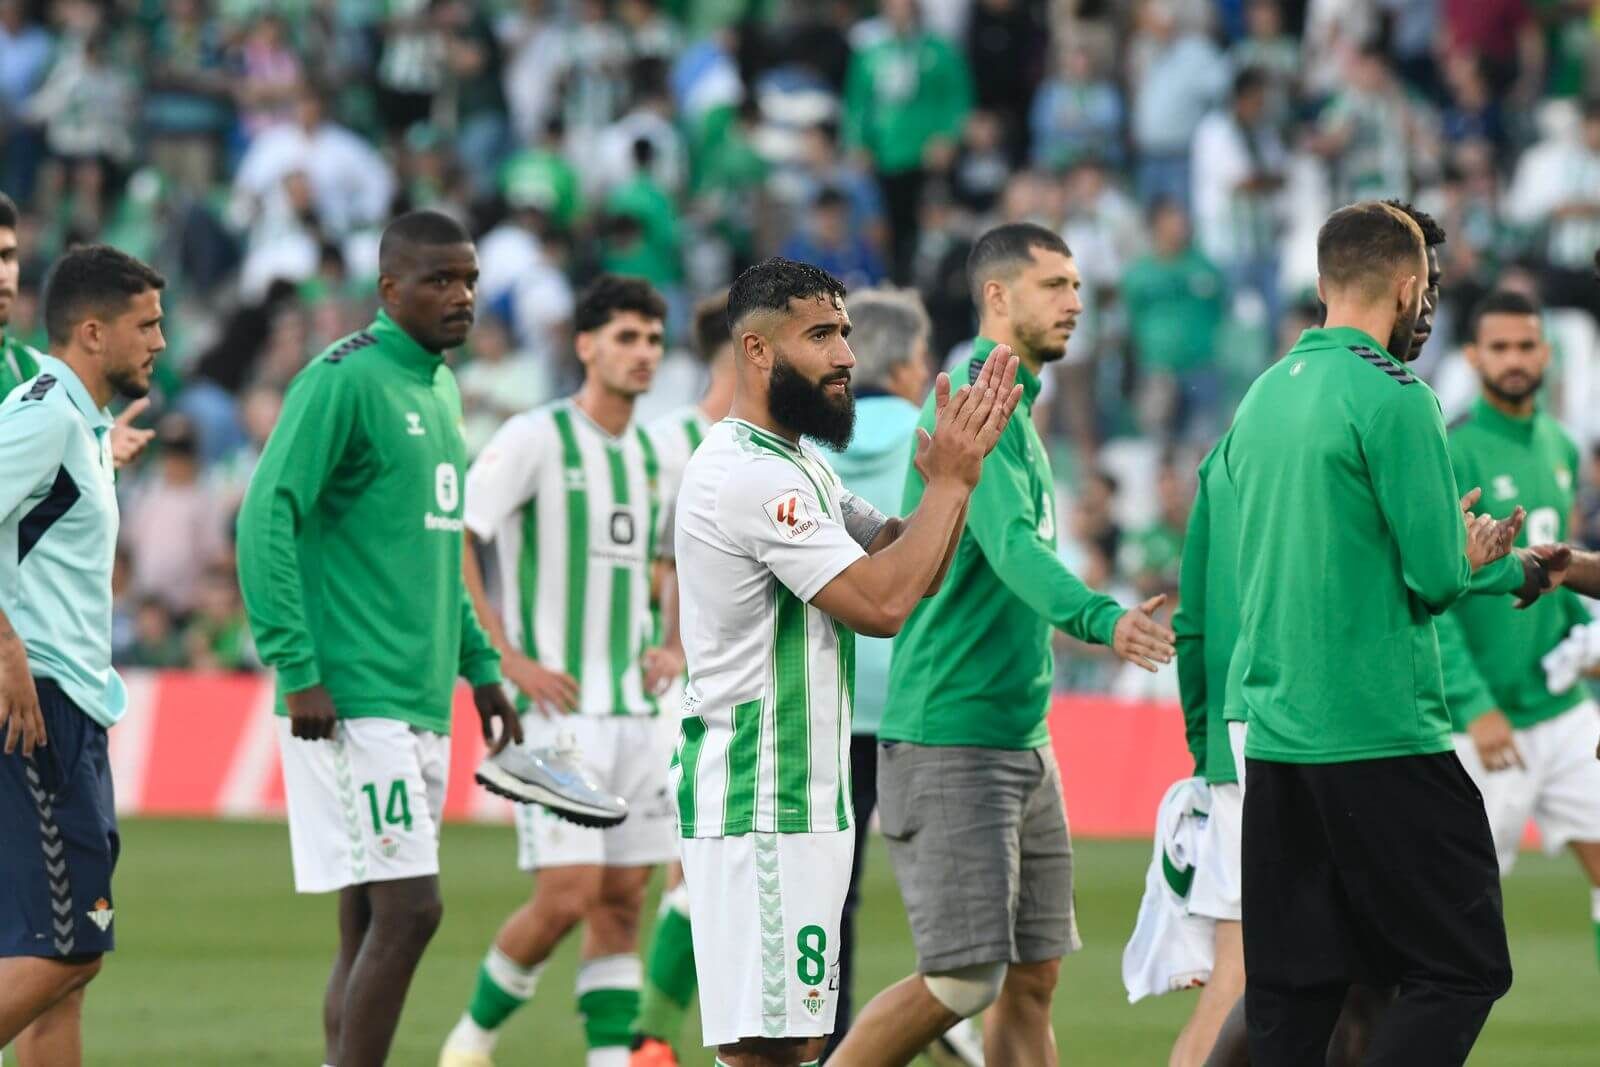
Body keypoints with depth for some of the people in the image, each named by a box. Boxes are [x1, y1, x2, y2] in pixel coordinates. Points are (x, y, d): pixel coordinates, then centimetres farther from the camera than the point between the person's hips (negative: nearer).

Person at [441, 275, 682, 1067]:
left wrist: (674, 650, 13)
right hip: (558, 706, -7)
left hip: (636, 707, 7)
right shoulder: (536, 438, -8)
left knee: (623, 898, 4)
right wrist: (508, 661, -15)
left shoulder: (653, 453, 14)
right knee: (567, 893, -12)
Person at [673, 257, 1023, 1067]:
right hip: (757, 807, -11)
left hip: (803, 795, 11)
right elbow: (881, 601, -21)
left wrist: (955, 470, 1)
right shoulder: (751, 476, -17)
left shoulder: (799, 466, 17)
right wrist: (950, 479, -12)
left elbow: (911, 567, 16)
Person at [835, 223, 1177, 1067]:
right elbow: (1010, 542, -30)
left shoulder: (1016, 410, 18)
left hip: (1022, 742, 10)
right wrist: (1099, 618, -45)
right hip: (948, 743, -10)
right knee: (963, 981, -11)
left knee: (1031, 980, 6)